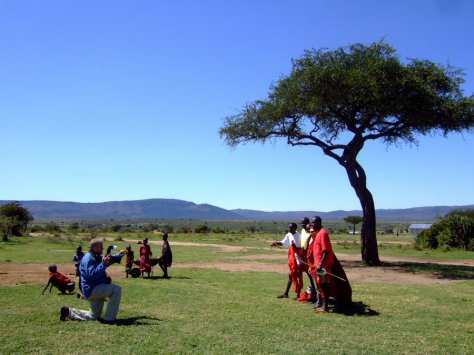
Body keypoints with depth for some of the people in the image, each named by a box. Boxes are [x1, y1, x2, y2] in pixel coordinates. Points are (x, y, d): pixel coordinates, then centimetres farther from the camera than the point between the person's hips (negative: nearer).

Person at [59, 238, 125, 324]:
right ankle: (109, 319, -21)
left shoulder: (97, 257, 9)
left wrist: (119, 255, 6)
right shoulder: (89, 259, -19)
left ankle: (68, 312, 25)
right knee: (116, 289, -26)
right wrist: (103, 264, -36)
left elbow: (109, 259, 21)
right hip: (92, 289, -10)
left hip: (96, 289, 10)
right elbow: (92, 275, -31)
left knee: (94, 316, 21)